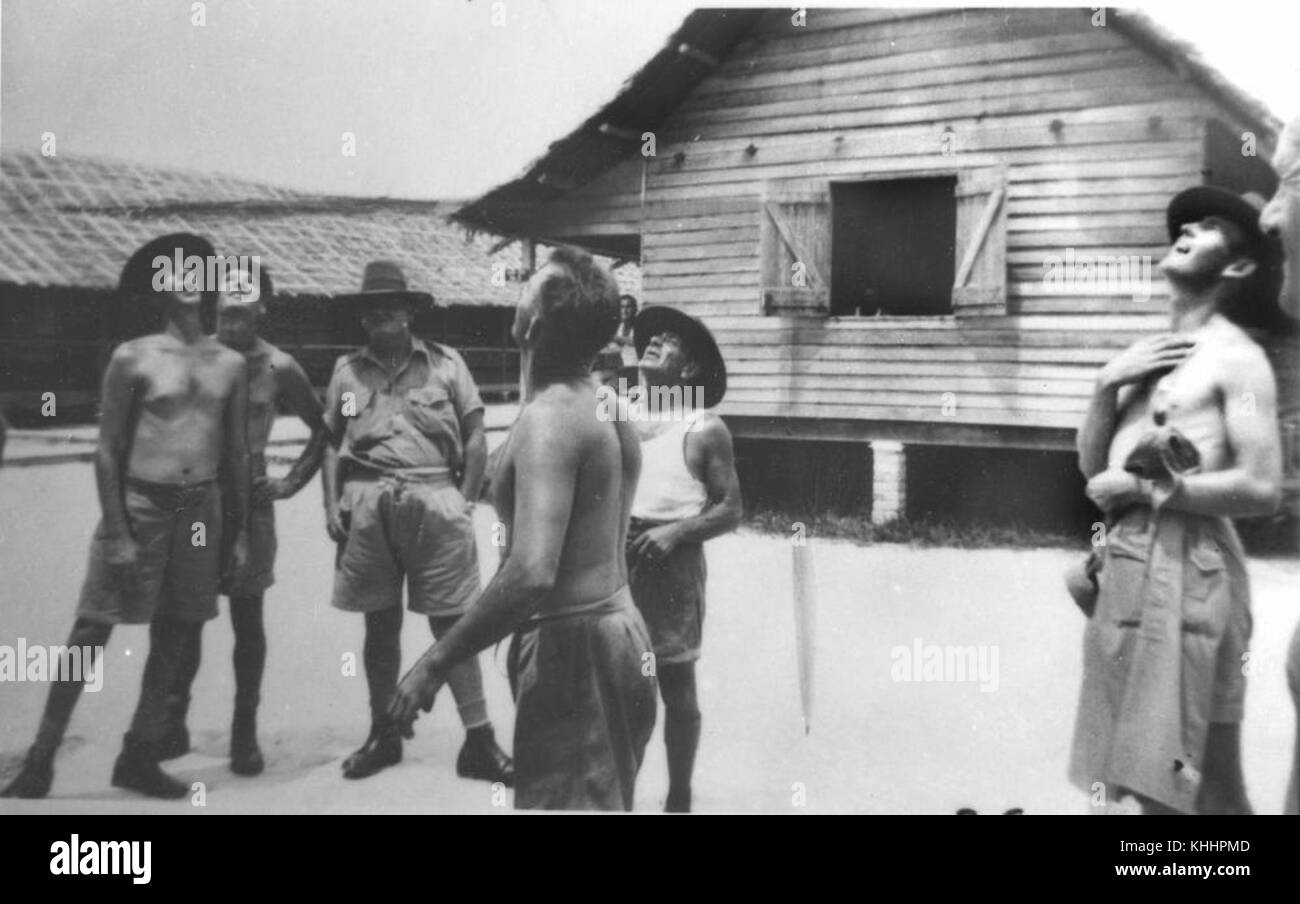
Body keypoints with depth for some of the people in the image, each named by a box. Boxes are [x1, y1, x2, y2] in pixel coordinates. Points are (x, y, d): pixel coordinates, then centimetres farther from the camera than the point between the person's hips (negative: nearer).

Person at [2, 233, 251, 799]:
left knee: (174, 637, 8)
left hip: (201, 508, 4)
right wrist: (116, 534, -11)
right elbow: (107, 451, -5)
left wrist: (241, 533, 8)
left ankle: (140, 757, 20)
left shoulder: (230, 364, 6)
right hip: (139, 502, -4)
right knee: (91, 631, -3)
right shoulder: (133, 359, -5)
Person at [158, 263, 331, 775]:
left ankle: (245, 732, 13)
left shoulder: (277, 369, -3)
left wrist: (291, 482, 1)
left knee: (247, 619, 4)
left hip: (248, 501, -1)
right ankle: (173, 723, 18)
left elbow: (323, 429, 7)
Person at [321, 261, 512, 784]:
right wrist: (332, 504, 3)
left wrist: (465, 501, -3)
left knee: (451, 623, -1)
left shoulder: (445, 363, 5)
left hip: (434, 499, -2)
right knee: (380, 623, 11)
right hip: (367, 503, 2)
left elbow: (475, 437, 4)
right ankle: (383, 735, 25)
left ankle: (478, 741, 5)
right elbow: (331, 443, 14)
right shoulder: (347, 371, 11)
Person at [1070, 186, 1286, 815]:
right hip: (1125, 568, 8)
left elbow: (1261, 489, -16)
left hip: (1186, 570, -8)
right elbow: (1091, 464, 15)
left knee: (1203, 785, -3)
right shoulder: (1149, 355, 18)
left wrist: (1142, 489, -10)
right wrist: (1108, 383, 0)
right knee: (1151, 776, 14)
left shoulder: (1236, 357, -5)